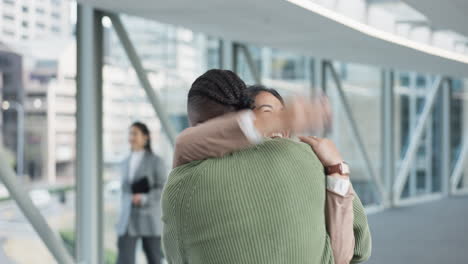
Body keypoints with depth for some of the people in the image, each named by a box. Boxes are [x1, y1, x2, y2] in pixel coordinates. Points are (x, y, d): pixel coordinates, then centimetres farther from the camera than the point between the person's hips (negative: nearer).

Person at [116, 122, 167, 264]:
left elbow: (164, 189, -9)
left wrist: (144, 199, -24)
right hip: (128, 221, 4)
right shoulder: (127, 162, 13)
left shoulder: (156, 161, -4)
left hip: (149, 219, -4)